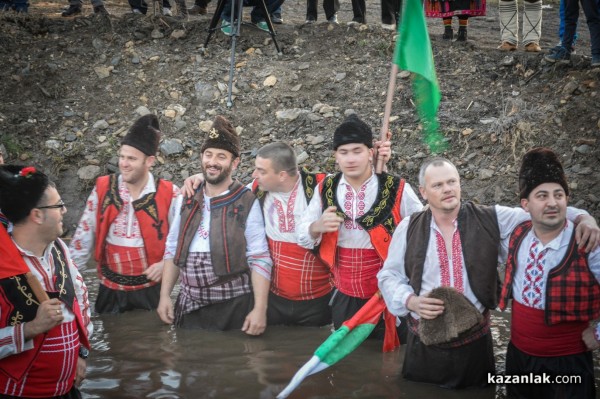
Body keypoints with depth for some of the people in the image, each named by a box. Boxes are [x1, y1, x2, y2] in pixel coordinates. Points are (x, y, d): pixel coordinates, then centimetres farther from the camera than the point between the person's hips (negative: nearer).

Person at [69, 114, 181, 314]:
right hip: (110, 290, 2)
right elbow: (84, 236, 1)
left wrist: (166, 263, -16)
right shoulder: (102, 189, -3)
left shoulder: (168, 194, -9)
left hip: (151, 290, -2)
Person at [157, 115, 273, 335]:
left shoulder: (247, 203, -7)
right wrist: (165, 296, 7)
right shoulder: (187, 200, 8)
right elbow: (172, 250, 13)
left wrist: (260, 309, -16)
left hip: (234, 306, -4)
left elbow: (260, 260, -10)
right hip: (190, 306, 4)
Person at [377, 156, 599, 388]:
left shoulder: (490, 220, -3)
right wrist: (410, 300, -14)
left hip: (475, 342, 0)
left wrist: (581, 217, -20)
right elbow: (389, 276, 5)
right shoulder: (409, 228, -1)